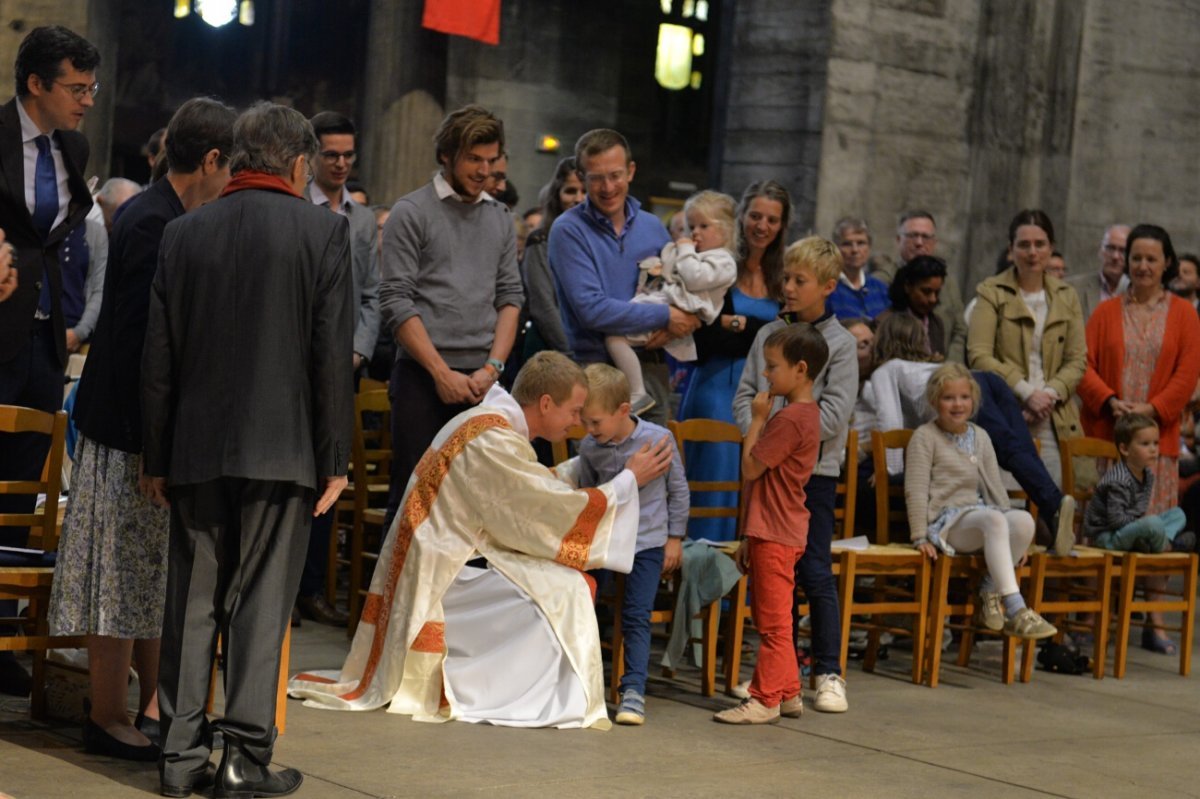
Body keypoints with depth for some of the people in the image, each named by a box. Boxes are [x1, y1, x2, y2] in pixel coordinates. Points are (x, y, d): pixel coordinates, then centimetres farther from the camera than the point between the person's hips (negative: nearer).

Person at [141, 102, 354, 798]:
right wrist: (335, 460, -1)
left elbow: (159, 357, 7)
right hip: (281, 449, -3)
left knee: (192, 602, 10)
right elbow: (334, 355, -6)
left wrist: (156, 458, 13)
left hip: (196, 451, 3)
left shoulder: (185, 233, 5)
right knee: (261, 604, 1)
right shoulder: (323, 231, -4)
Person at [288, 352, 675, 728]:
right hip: (440, 578, -11)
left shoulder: (485, 422, 11)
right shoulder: (494, 443, -20)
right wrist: (630, 479, -7)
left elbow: (537, 489, 22)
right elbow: (560, 510, -17)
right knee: (560, 592, -20)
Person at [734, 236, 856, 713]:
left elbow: (834, 412, -10)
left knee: (815, 571, -5)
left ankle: (829, 672, 4)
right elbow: (745, 394, 10)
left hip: (814, 469, -4)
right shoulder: (768, 335, 11)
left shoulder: (839, 343, -2)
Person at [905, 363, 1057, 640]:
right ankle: (1016, 612, -45)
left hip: (976, 514, 6)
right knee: (993, 519, -37)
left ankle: (990, 592, -14)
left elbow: (995, 487, 20)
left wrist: (1011, 537, 12)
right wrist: (920, 537, -13)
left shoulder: (980, 437, 19)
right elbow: (916, 490, -4)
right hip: (943, 521, -6)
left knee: (1024, 520, -27)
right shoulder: (925, 436, 2)